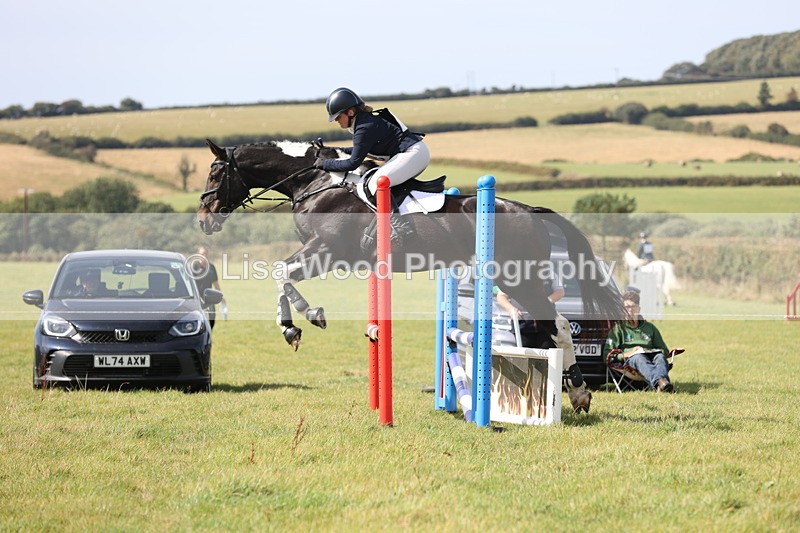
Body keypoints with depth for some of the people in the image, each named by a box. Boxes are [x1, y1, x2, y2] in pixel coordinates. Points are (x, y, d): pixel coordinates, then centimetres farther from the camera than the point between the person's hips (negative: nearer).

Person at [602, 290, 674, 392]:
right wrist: (626, 354, -7)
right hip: (631, 359, -3)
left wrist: (653, 352, 5)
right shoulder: (618, 328, 23)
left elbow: (665, 350, 30)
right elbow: (607, 355, 10)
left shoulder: (649, 327, 32)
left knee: (660, 357, -34)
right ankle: (659, 381, -71)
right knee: (639, 358, -40)